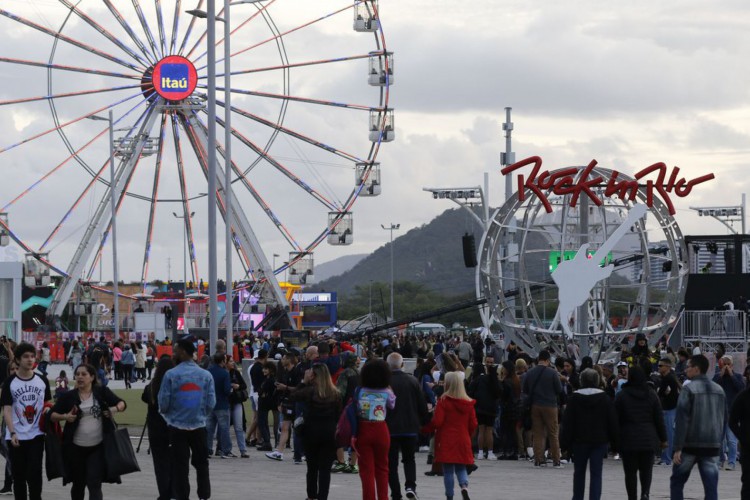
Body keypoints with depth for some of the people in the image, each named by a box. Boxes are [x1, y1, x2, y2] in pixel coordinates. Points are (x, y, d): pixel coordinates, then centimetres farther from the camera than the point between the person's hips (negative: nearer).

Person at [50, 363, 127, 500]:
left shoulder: (102, 392, 1)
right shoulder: (69, 396, 2)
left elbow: (122, 403, 7)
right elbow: (52, 415, 5)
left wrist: (115, 409, -15)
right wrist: (64, 417, -15)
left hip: (98, 447, -1)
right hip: (76, 447, 2)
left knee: (94, 484, -8)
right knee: (78, 484, 14)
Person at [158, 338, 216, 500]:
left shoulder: (171, 375, -11)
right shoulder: (206, 375, -2)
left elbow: (163, 403, -8)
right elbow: (211, 403, -1)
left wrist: (167, 414, 15)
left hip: (177, 428, -2)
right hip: (199, 427, 3)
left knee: (180, 467, 4)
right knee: (202, 464, 17)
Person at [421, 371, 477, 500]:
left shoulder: (443, 401, -11)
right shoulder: (468, 403, 2)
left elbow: (436, 422, -14)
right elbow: (473, 424, 5)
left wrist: (424, 429, 2)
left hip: (446, 441, -3)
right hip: (463, 441, 3)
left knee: (448, 470, 4)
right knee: (461, 468, 13)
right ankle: (464, 486, -13)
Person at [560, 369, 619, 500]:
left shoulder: (574, 398, -3)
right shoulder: (604, 398, -1)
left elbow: (568, 422, -4)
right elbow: (613, 421, 0)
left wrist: (565, 442, 0)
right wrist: (615, 443, 6)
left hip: (579, 441, 0)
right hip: (599, 440, 0)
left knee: (579, 472, 15)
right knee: (596, 474, -1)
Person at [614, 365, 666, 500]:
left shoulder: (622, 395, -4)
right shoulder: (651, 395, 3)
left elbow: (616, 419, -3)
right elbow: (659, 419, 4)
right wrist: (663, 439, 10)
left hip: (628, 439, -2)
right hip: (648, 438, 2)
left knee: (630, 472, 5)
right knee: (646, 469, 8)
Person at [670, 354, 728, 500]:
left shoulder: (689, 388, -9)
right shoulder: (719, 390, 10)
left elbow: (682, 419, -14)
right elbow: (724, 420, 15)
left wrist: (678, 448, -14)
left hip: (690, 444, -4)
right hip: (713, 446, 4)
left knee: (677, 481, 11)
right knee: (711, 486, 1)